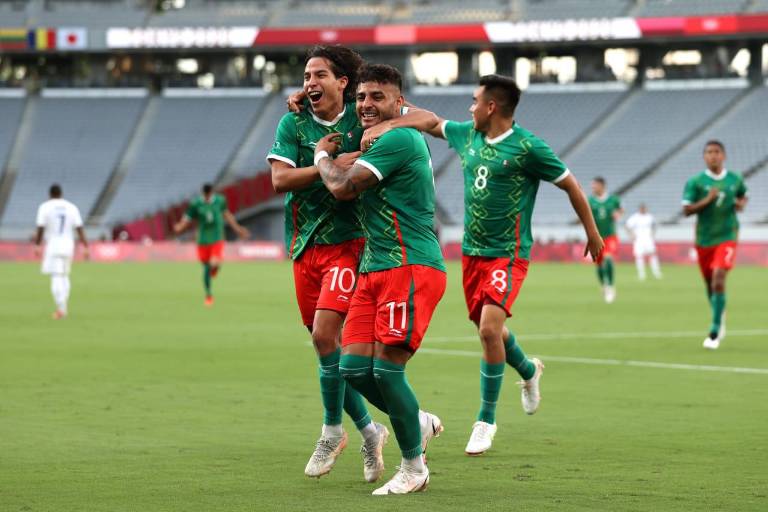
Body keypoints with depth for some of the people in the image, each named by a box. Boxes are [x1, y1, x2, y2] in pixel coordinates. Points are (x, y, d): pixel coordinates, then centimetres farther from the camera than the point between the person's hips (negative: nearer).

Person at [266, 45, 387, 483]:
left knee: (325, 333, -17)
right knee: (326, 344, 5)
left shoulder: (362, 118, -1)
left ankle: (333, 430, 0)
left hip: (348, 241, -4)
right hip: (306, 245, 4)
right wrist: (333, 165, -19)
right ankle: (369, 430, 20)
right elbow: (280, 179, -8)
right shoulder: (294, 123, 4)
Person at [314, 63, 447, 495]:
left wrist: (323, 155, 2)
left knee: (386, 368, -11)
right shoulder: (380, 140, 18)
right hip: (375, 269, 10)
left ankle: (414, 468, 4)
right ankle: (420, 423, 23)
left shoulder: (399, 139, -13)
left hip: (411, 269, -10)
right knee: (354, 367, 1)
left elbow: (343, 187, -18)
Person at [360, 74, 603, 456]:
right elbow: (429, 121, 19)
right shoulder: (468, 135, 5)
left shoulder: (527, 147, -14)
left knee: (489, 328, -19)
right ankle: (528, 371, 47)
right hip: (472, 251, 7)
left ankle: (486, 419, -6)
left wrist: (592, 233, 2)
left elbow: (570, 184, -5)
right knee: (487, 328, 16)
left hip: (508, 254, -7)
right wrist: (386, 126, 2)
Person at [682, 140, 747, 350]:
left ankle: (715, 332, -16)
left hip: (727, 237, -1)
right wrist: (707, 200, -23)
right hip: (704, 239, 1)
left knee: (718, 279, -18)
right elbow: (686, 210, -11)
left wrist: (741, 204, 0)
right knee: (710, 284, 11)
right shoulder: (695, 182, -4)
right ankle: (720, 320, 38)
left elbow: (743, 197, 22)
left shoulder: (735, 180, 2)